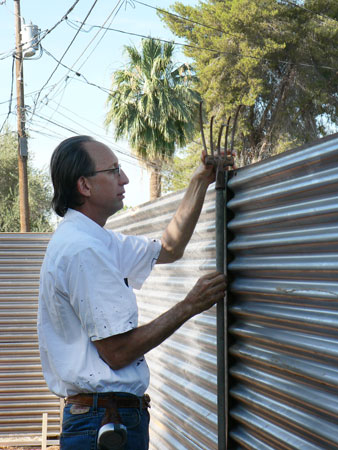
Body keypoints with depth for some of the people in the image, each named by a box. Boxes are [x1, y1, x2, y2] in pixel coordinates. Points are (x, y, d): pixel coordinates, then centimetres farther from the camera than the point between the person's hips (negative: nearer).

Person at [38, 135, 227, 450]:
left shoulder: (92, 239, 14)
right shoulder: (83, 249, -20)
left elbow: (168, 249, 23)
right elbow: (118, 351, -21)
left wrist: (200, 182, 16)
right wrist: (189, 307, -13)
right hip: (107, 422, -10)